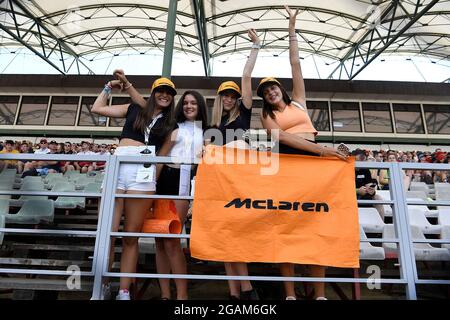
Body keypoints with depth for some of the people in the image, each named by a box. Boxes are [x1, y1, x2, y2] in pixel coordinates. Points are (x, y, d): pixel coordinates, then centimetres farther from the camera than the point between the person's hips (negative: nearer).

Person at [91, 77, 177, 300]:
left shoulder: (169, 124, 19)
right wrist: (109, 87, 25)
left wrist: (153, 181, 5)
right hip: (117, 166, 1)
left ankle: (124, 292, 10)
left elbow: (162, 155, 14)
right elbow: (97, 108, 23)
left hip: (143, 172, 0)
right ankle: (102, 286, 11)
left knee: (131, 236, 1)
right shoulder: (134, 110, 19)